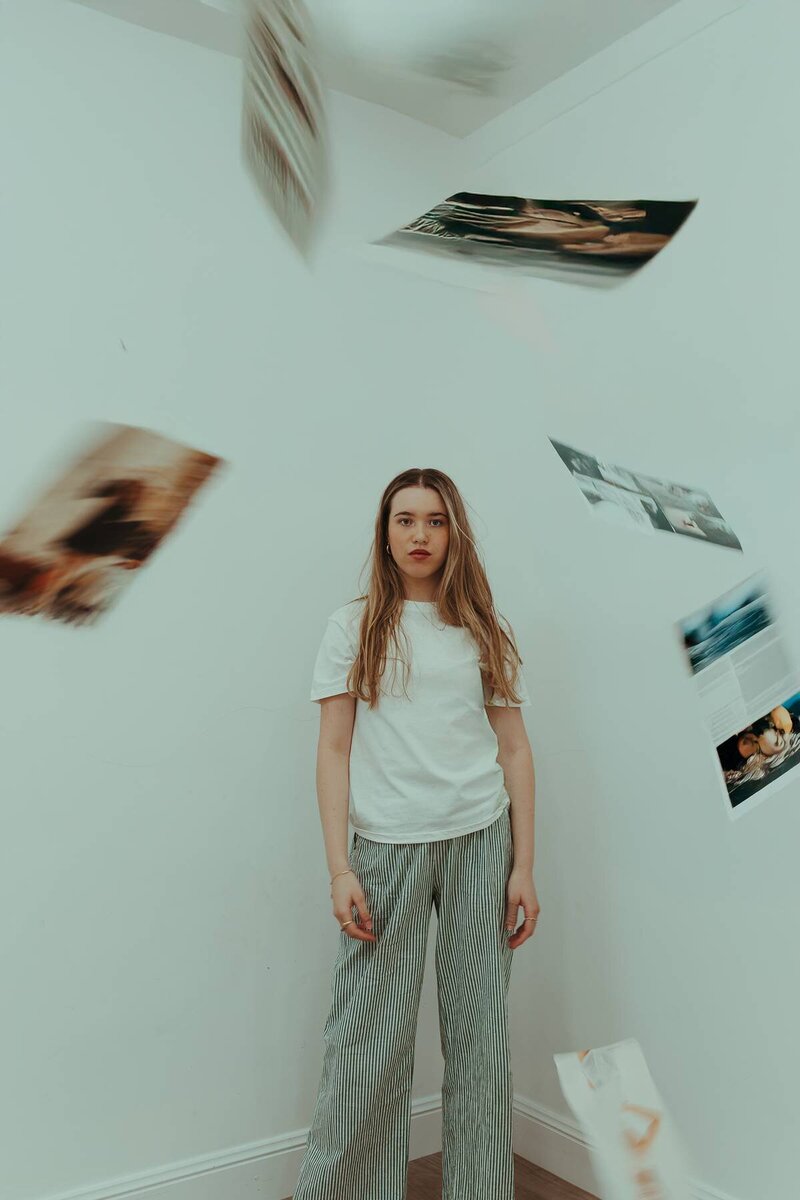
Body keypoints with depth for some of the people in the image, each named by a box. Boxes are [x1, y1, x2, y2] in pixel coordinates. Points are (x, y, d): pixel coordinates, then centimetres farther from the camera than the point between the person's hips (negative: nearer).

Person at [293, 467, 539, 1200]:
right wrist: (340, 869, -7)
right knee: (370, 1043, 2)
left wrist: (524, 868, 2)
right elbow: (335, 749, 1)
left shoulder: (486, 630, 9)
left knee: (480, 1037, 9)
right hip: (387, 846, -1)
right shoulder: (355, 625, 4)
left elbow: (515, 749, 7)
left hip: (481, 842, 2)